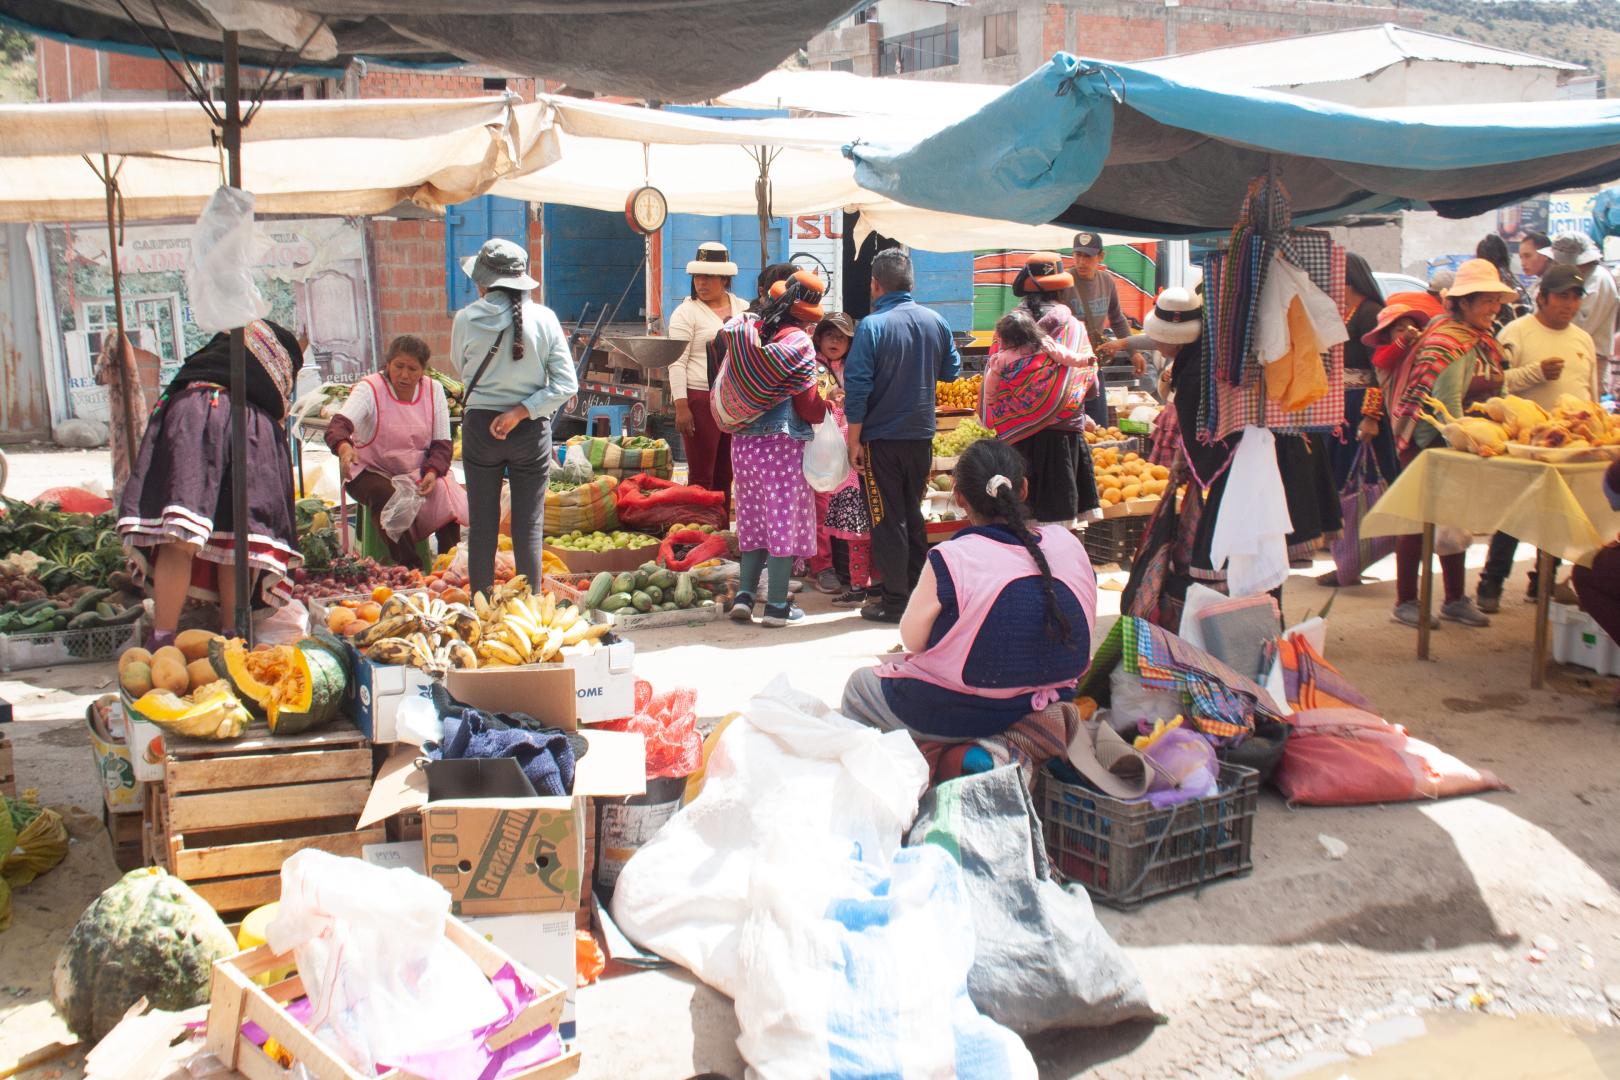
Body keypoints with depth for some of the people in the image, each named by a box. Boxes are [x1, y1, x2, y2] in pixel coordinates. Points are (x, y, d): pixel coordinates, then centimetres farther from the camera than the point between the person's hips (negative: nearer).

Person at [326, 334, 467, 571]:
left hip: (418, 472, 3)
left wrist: (432, 472, -20)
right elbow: (339, 424, -28)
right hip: (373, 471, -3)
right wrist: (343, 446, -53)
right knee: (387, 498, -33)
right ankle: (411, 569, -29)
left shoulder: (433, 390, 0)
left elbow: (442, 443, 1)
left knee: (445, 495, -26)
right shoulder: (369, 388, -11)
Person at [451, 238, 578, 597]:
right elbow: (566, 385, -9)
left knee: (482, 523, 12)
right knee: (529, 526, 7)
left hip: (480, 427, 0)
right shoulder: (543, 318, -7)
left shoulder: (467, 318, -8)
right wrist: (521, 411, -12)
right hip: (531, 430, 0)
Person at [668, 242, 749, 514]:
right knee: (701, 476, -3)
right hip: (700, 399, -5)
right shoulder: (687, 312, -3)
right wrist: (681, 407, -15)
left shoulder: (743, 308, 11)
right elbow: (677, 363, -8)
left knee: (725, 474, 10)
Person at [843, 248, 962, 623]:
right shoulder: (936, 321, 0)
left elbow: (857, 385, -16)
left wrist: (854, 440, -9)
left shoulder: (872, 325, -15)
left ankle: (895, 602, 7)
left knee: (887, 520, 3)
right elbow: (950, 371, 13)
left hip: (882, 438, -5)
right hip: (921, 436, 5)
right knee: (913, 514, 18)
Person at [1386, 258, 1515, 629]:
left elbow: (1495, 394, 15)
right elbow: (1448, 400, -23)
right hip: (1428, 442, -9)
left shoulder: (1485, 341, 12)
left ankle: (1455, 600, 22)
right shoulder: (1446, 340, -17)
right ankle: (1405, 602, 7)